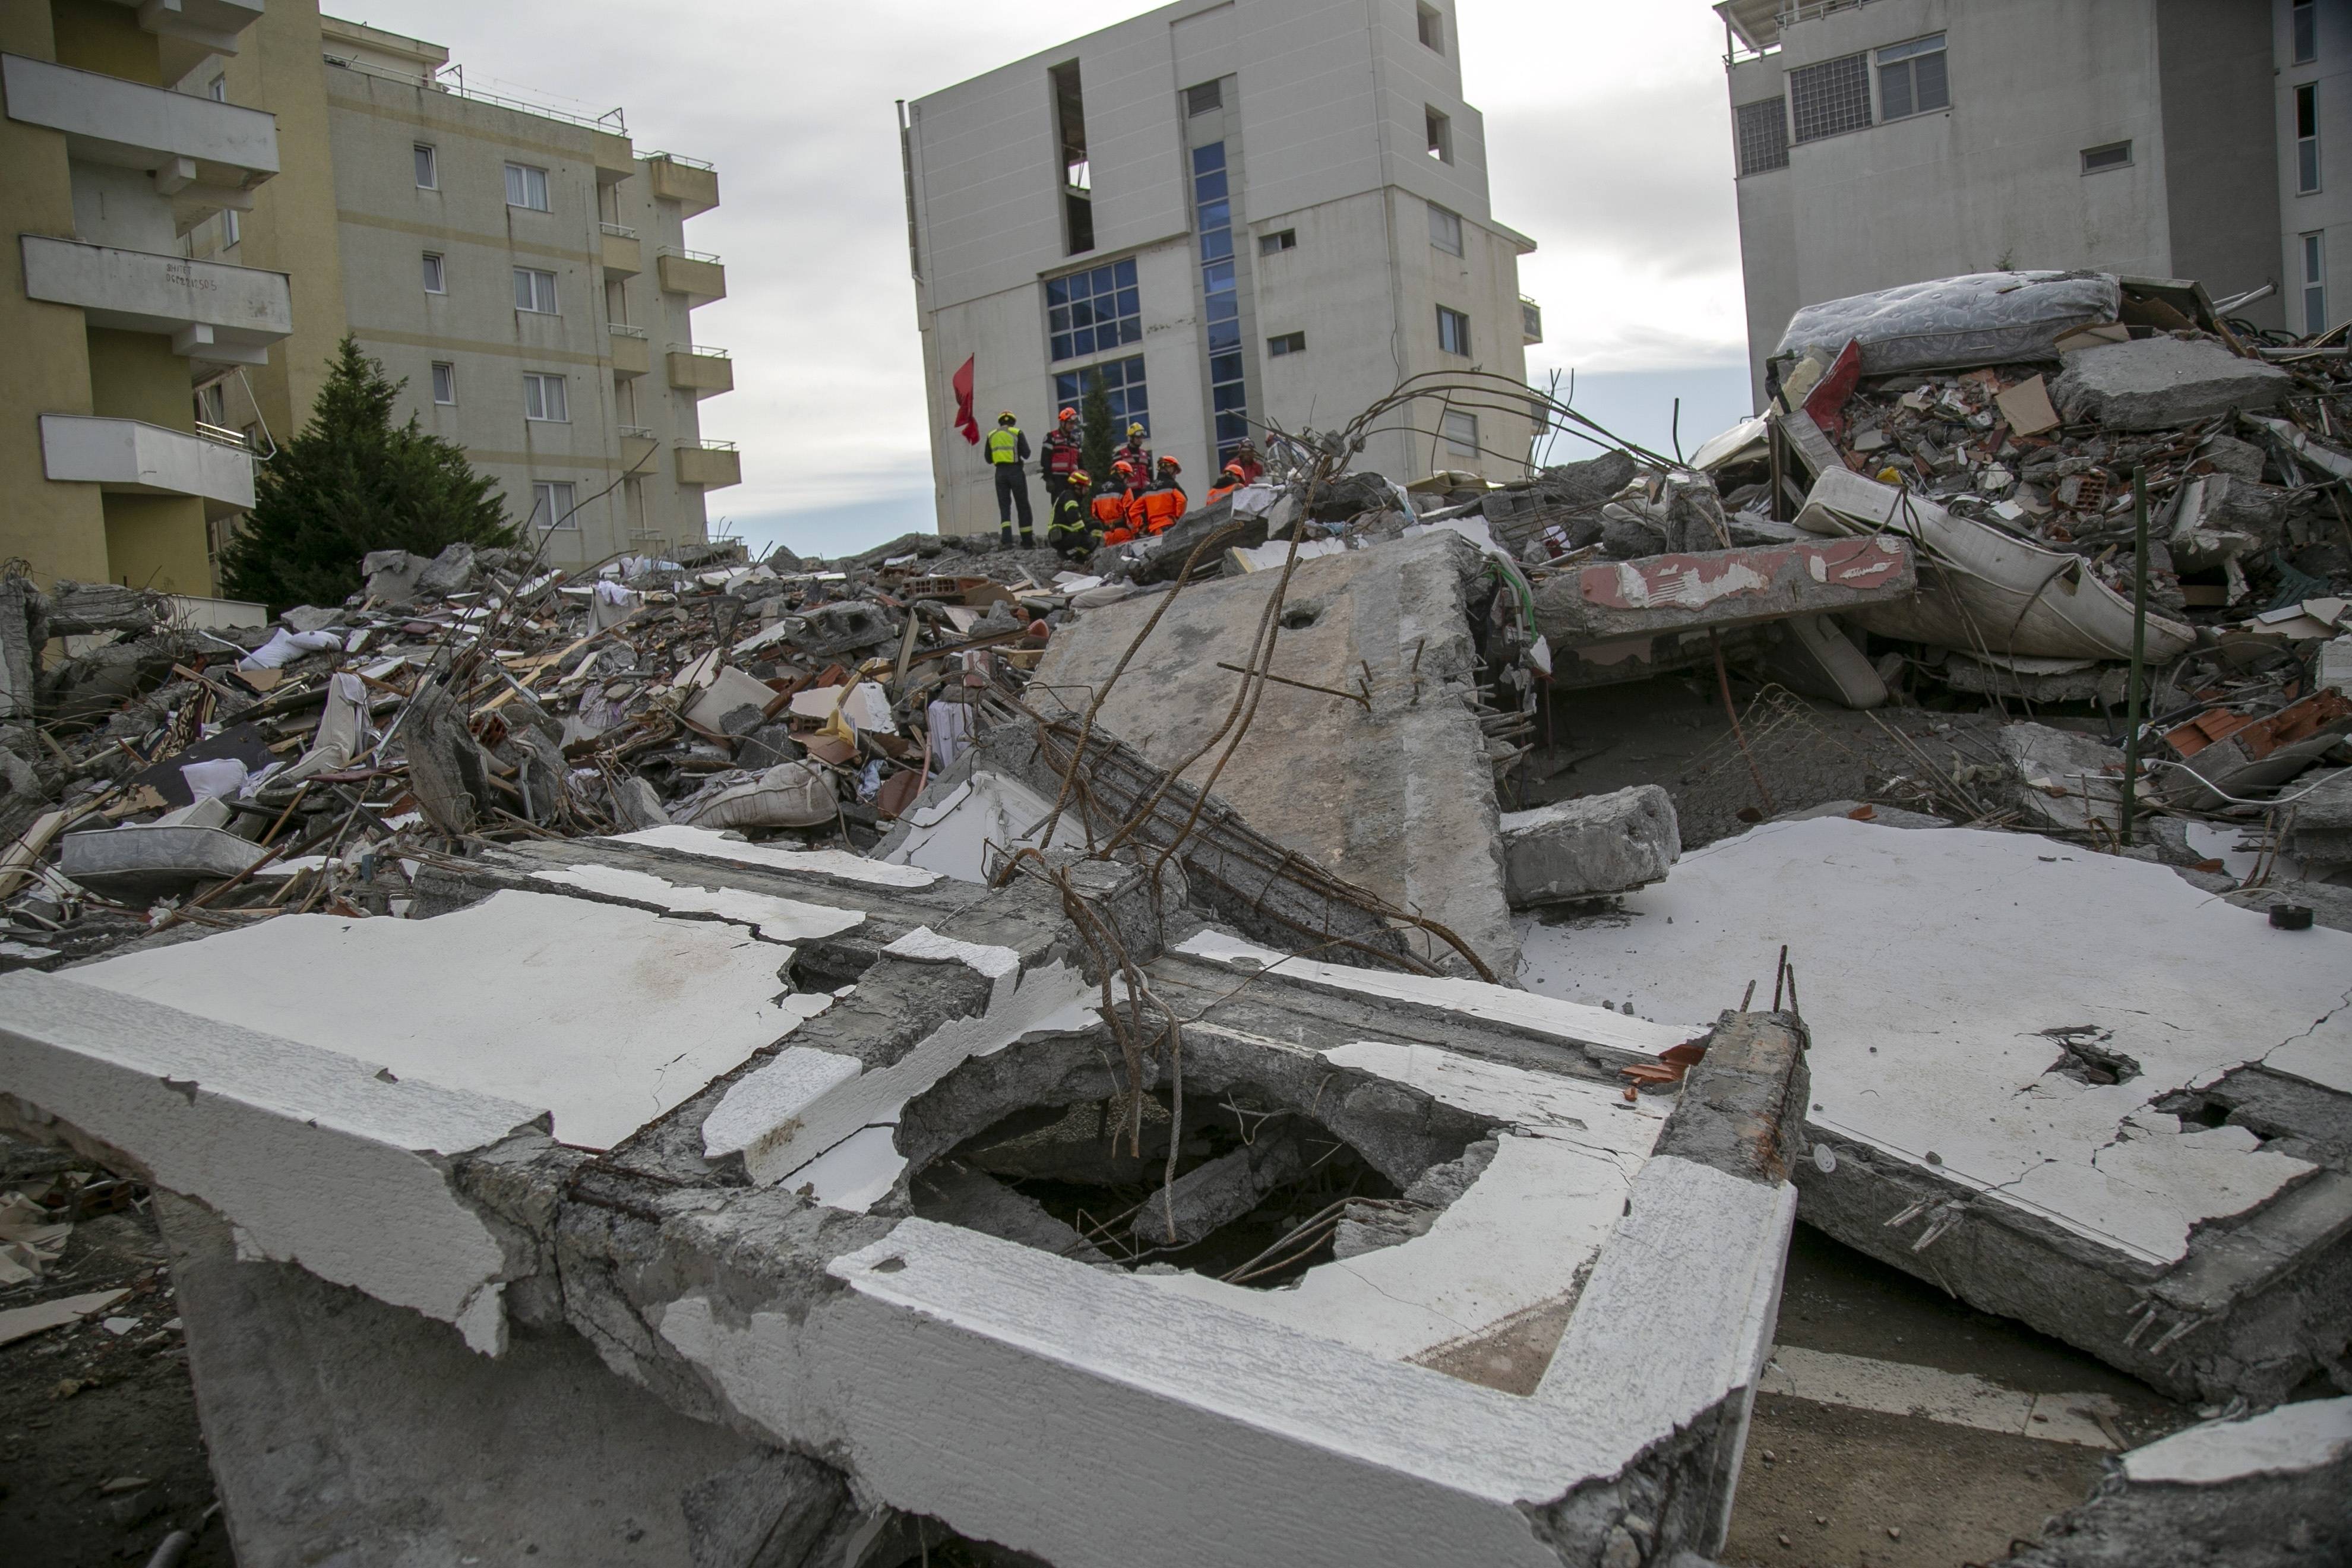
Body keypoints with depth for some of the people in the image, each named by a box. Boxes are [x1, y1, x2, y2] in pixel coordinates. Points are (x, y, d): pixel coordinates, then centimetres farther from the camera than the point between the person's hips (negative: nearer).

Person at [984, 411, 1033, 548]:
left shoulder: (991, 435, 9)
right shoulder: (1017, 433, -2)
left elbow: (989, 459, 12)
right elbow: (1026, 454, -6)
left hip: (1000, 473, 3)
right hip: (1015, 471, -3)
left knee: (1004, 506, 2)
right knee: (1023, 506, 6)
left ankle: (1006, 540, -16)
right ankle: (1028, 541, 8)